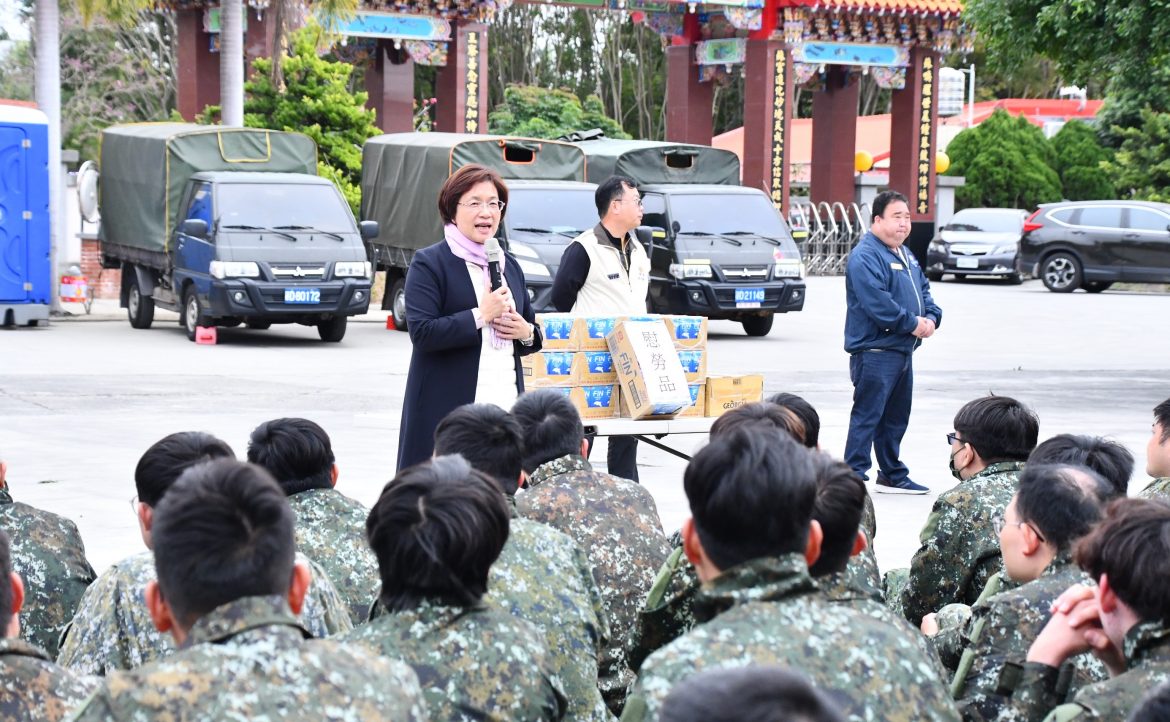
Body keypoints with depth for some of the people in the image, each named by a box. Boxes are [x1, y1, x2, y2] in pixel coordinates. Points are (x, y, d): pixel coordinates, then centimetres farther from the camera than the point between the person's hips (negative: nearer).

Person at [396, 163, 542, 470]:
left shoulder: (509, 265, 20)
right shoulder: (428, 263, 0)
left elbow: (530, 326, 30)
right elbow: (422, 332, -11)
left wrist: (527, 332, 6)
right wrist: (480, 315, -14)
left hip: (505, 403, 6)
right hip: (448, 408, -5)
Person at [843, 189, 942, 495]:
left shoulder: (906, 256, 18)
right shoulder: (865, 257, -15)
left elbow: (923, 290, 21)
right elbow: (878, 303, -24)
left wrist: (931, 318, 1)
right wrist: (913, 324, -18)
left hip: (903, 351, 10)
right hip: (875, 352, -10)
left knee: (896, 417, 17)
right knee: (867, 415, -8)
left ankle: (893, 475, 27)